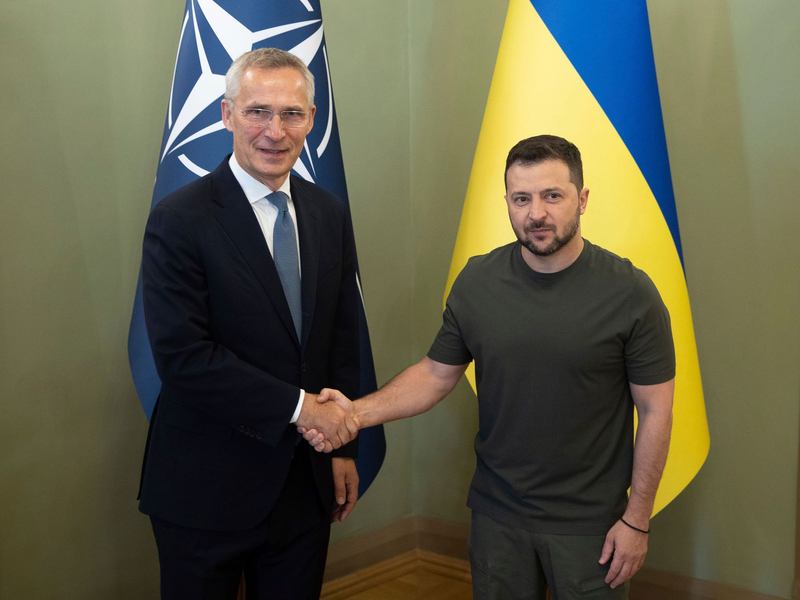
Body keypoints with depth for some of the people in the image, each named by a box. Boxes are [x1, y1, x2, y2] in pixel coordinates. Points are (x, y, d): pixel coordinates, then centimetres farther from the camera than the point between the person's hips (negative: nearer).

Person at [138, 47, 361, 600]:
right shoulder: (179, 221, -14)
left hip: (306, 483, 5)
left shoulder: (330, 214, 4)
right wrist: (297, 405, -18)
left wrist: (343, 446, 8)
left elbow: (343, 338, 8)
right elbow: (183, 354, -20)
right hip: (207, 490, -5)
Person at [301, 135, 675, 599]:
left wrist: (637, 520, -8)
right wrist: (358, 412, -13)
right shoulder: (477, 282, -4)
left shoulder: (631, 292, -13)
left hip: (590, 524, -2)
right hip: (497, 514, 3)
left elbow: (655, 410, -8)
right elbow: (437, 373, 3)